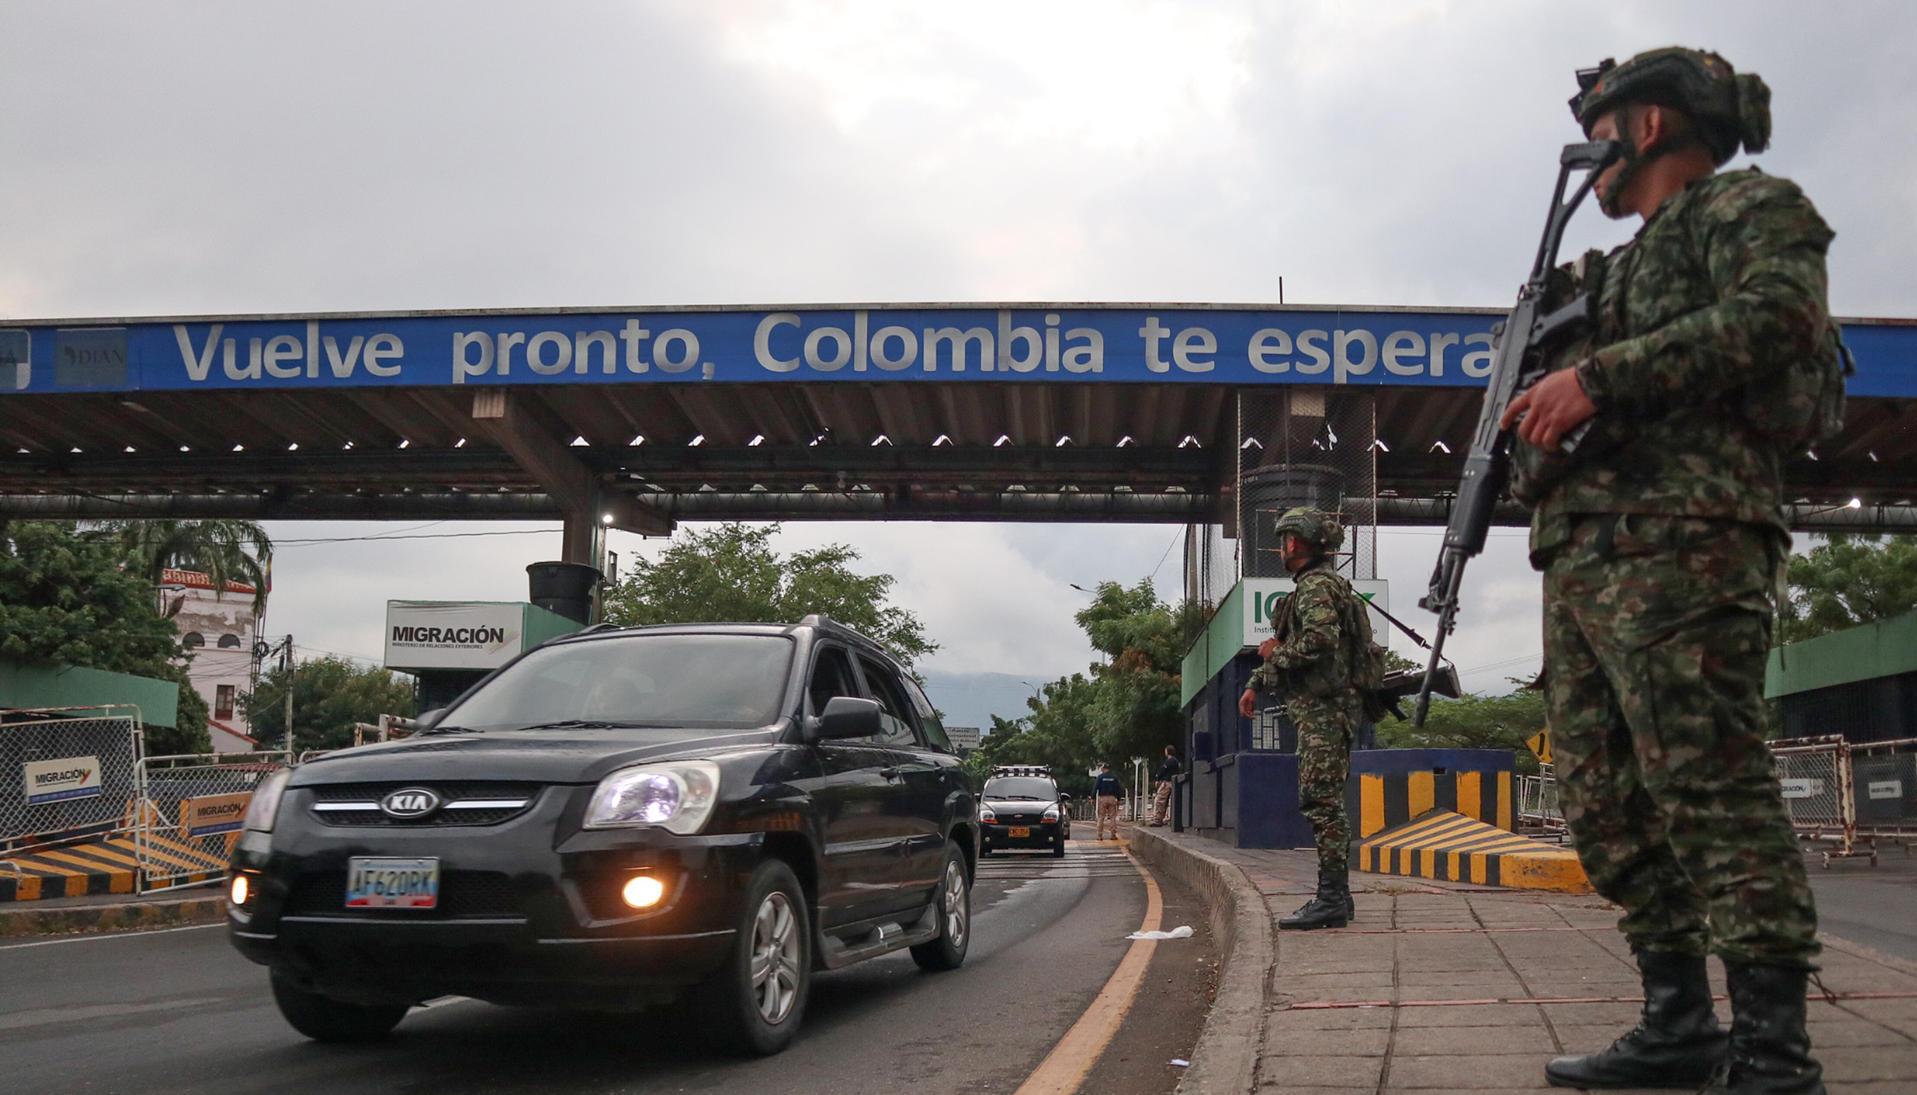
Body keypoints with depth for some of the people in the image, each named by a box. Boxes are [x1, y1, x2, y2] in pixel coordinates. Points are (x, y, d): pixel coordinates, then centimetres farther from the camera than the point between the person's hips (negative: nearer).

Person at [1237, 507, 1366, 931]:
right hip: (1321, 709, 11)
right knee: (1325, 803, 13)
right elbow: (1283, 645, 30)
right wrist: (1255, 684, 24)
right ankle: (1335, 896, 18)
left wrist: (1277, 653, -11)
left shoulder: (1317, 587, -11)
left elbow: (1320, 640, -27)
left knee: (1321, 802, -13)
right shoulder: (1312, 585, 22)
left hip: (1323, 709, -11)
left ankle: (1331, 900, -14)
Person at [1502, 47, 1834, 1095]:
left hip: (1679, 541, -9)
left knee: (1707, 780, -15)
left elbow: (1777, 315, -14)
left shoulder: (1752, 207, 7)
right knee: (1608, 797, 5)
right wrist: (1539, 401, 14)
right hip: (1580, 558, 9)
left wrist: (1600, 375, -18)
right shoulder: (1616, 272, 31)